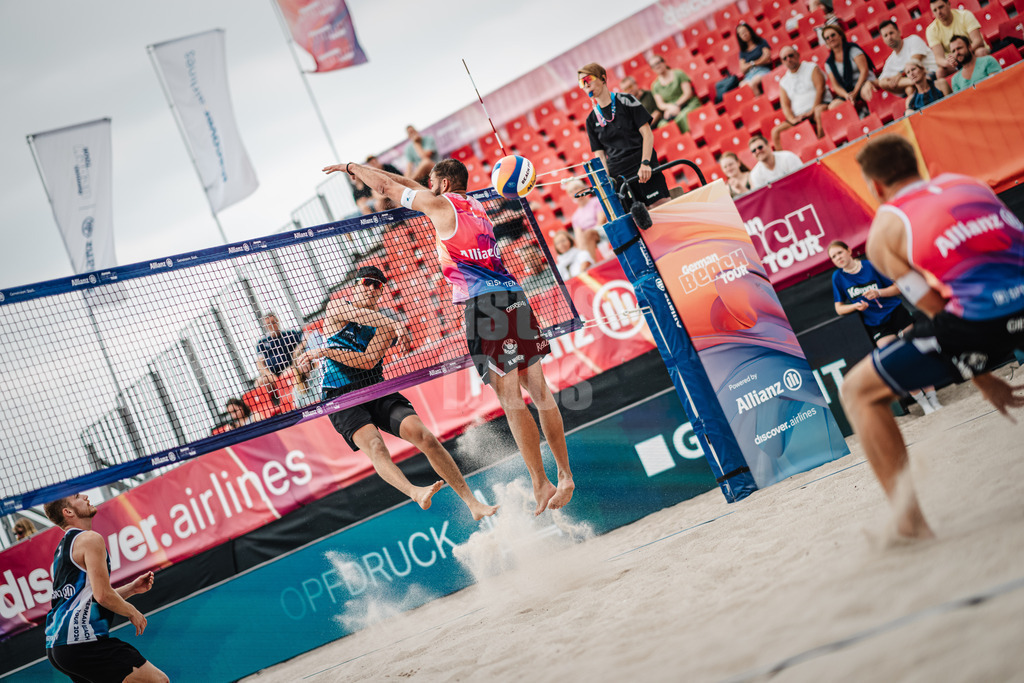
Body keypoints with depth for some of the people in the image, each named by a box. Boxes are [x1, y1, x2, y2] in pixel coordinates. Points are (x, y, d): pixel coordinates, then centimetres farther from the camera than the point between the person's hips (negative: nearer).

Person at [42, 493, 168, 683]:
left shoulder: (60, 551, 21)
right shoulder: (90, 539, -7)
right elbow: (102, 595, -15)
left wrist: (131, 588, 20)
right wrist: (132, 612, 1)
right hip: (81, 643, -10)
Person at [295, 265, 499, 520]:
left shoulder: (385, 326, 10)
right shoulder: (335, 307, 7)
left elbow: (368, 361, -8)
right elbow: (361, 315, -17)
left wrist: (326, 351, -14)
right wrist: (395, 324, -30)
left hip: (377, 391, 3)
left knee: (424, 437, -14)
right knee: (374, 446, -30)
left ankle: (472, 503, -12)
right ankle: (415, 493, -54)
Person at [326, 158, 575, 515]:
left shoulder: (440, 203, 3)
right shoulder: (474, 205, 24)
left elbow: (387, 186, 14)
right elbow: (411, 186, 37)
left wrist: (351, 167, 30)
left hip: (483, 303, -8)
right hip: (514, 296, 8)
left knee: (511, 399, -7)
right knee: (539, 390, 8)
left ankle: (542, 486, -7)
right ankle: (565, 475, 11)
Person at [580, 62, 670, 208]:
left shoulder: (625, 101, 2)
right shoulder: (592, 119, 13)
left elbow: (647, 134, -2)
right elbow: (600, 155, 10)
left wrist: (645, 163, -16)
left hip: (644, 170, -3)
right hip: (618, 177, 3)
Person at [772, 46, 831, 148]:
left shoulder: (812, 68, 8)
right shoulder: (783, 82, 18)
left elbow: (820, 89, -4)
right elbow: (785, 106, 9)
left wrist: (813, 110, -16)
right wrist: (793, 119, -12)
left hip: (820, 105, -4)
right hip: (799, 117, 4)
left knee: (819, 110, -40)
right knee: (776, 131, -16)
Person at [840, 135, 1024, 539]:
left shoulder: (884, 231, 11)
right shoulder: (966, 183, 25)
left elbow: (937, 312, 9)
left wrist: (984, 382, 15)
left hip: (982, 320, -5)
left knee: (858, 391, 12)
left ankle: (910, 520, 6)